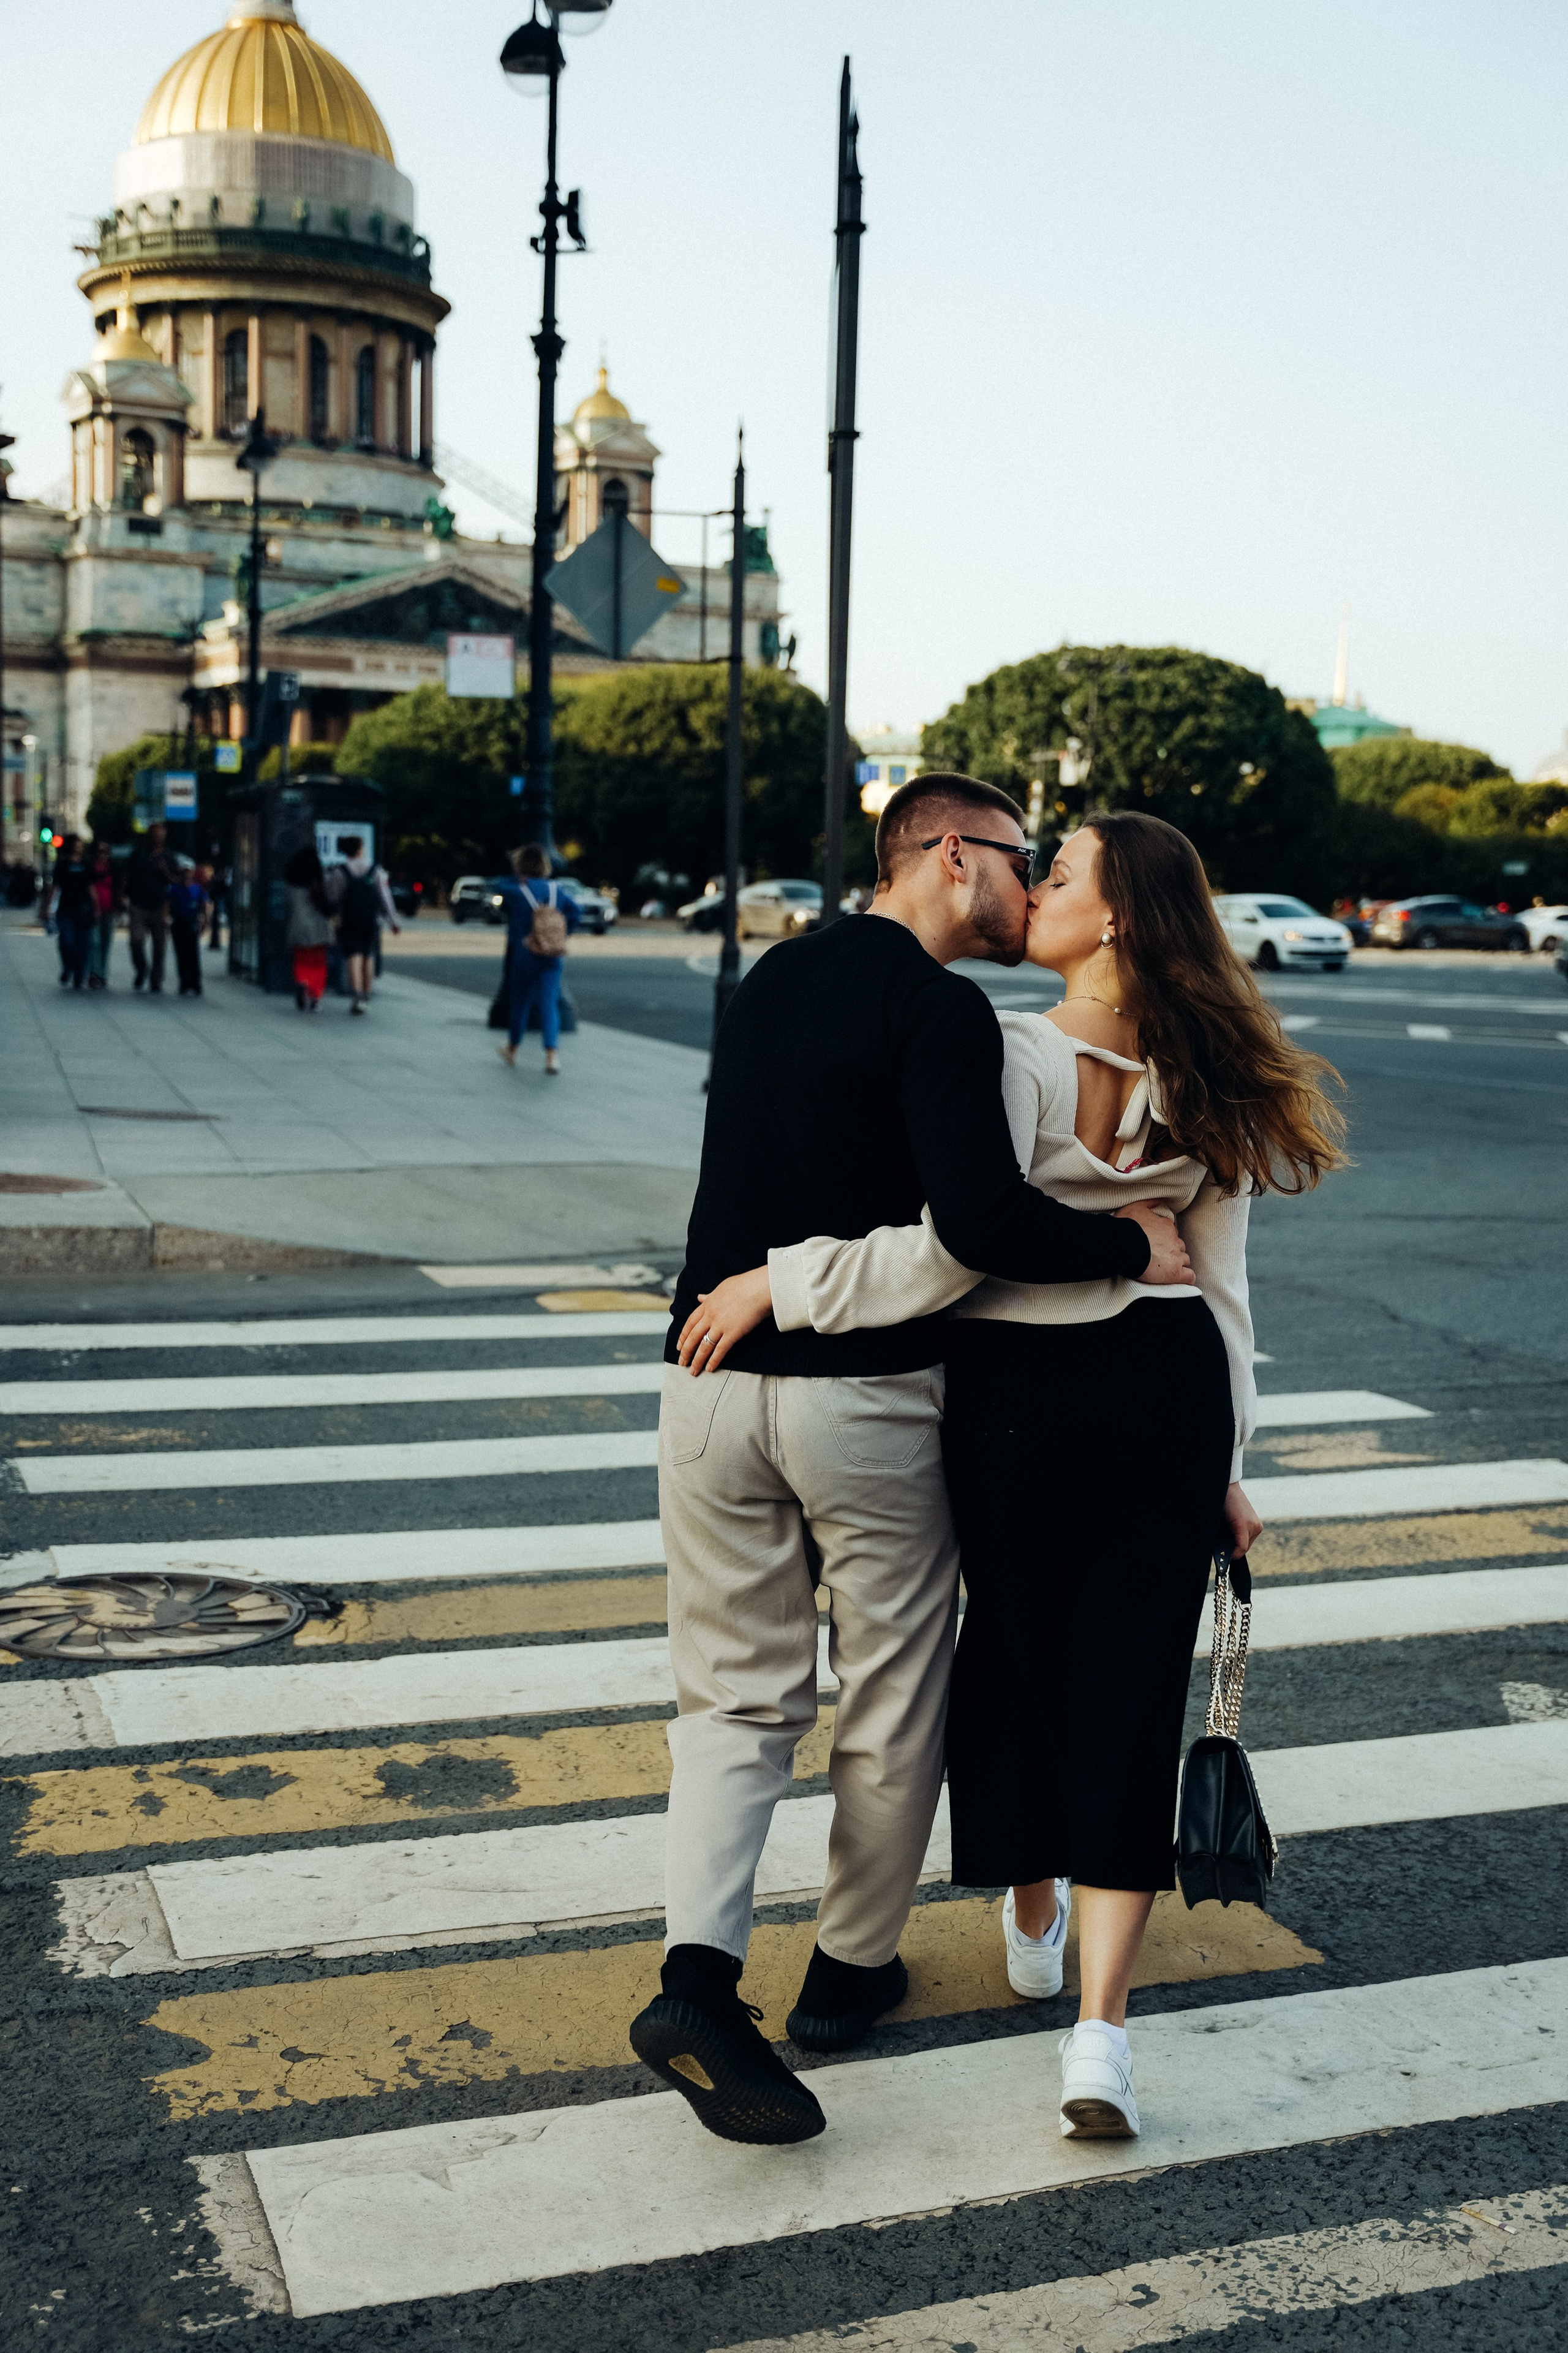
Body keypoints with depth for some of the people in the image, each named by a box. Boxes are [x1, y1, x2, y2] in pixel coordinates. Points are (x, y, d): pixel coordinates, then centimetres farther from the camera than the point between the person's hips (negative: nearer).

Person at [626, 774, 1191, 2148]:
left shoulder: (773, 977, 13)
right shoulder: (940, 1009, -13)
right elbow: (982, 1223, -23)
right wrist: (1129, 1247, -11)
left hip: (715, 1381, 6)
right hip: (865, 1399, -6)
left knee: (735, 1696, 13)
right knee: (891, 1701, 13)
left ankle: (699, 1971, -3)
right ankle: (850, 1972, 29)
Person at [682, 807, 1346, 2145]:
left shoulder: (1018, 1055, -16)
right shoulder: (1206, 1081, 2)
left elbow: (946, 1251, -26)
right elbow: (1221, 1283, 5)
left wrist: (779, 1280, -18)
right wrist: (1228, 1464, 12)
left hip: (1019, 1388, -3)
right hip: (1170, 1389, 4)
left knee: (1014, 1654, 19)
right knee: (1128, 1690, 6)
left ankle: (1033, 1922, 40)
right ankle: (1100, 2028, 0)